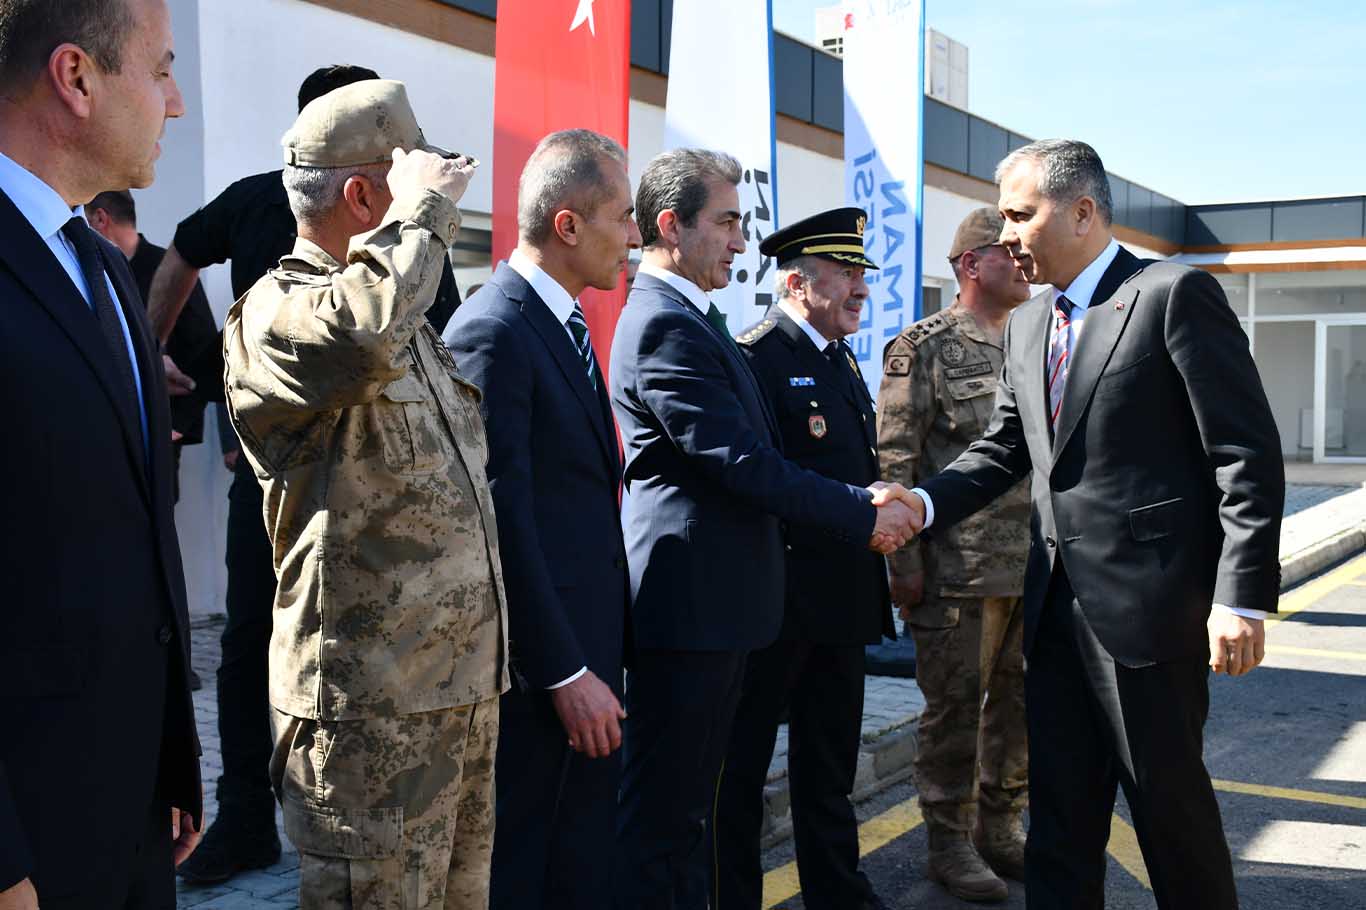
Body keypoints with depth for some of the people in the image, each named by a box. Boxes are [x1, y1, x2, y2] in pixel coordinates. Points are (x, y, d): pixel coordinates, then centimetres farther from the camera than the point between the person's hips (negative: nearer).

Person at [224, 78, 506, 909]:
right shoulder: (275, 312, -13)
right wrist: (426, 208, -23)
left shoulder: (411, 323, 17)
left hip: (467, 688, 9)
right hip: (371, 711, -9)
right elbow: (361, 329, -39)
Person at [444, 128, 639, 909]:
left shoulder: (567, 323, 12)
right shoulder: (492, 332, -17)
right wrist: (564, 674, -18)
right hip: (538, 663, -9)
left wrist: (597, 660, 12)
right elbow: (503, 522, -20)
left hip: (590, 643, 9)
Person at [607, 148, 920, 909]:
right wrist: (864, 517, -11)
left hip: (713, 602, 10)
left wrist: (864, 499, 6)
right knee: (659, 815, -1)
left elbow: (754, 455, 16)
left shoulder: (692, 319, 16)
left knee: (688, 804, 18)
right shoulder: (666, 325, -17)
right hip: (688, 605, -10)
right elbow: (745, 465, -21)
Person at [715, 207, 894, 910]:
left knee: (830, 766, 20)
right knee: (742, 767, 7)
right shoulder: (755, 357, -14)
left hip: (840, 603, 9)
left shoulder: (841, 360, 15)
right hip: (776, 602, -9)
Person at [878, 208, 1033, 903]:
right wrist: (904, 564, -13)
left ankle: (1001, 831, 27)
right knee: (956, 707, 3)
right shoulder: (924, 348, -5)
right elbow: (895, 461, -9)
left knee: (1022, 703, 12)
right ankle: (950, 845, 16)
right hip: (959, 568, -6)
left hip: (1037, 569, 6)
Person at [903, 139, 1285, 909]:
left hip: (1148, 605, -7)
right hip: (1059, 608, 7)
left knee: (1170, 803, 6)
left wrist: (1241, 595, -17)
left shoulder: (1176, 295, -9)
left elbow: (1247, 455, -12)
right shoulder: (1027, 326, 13)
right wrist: (924, 505, -4)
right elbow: (1003, 450, 15)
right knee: (1060, 811, 13)